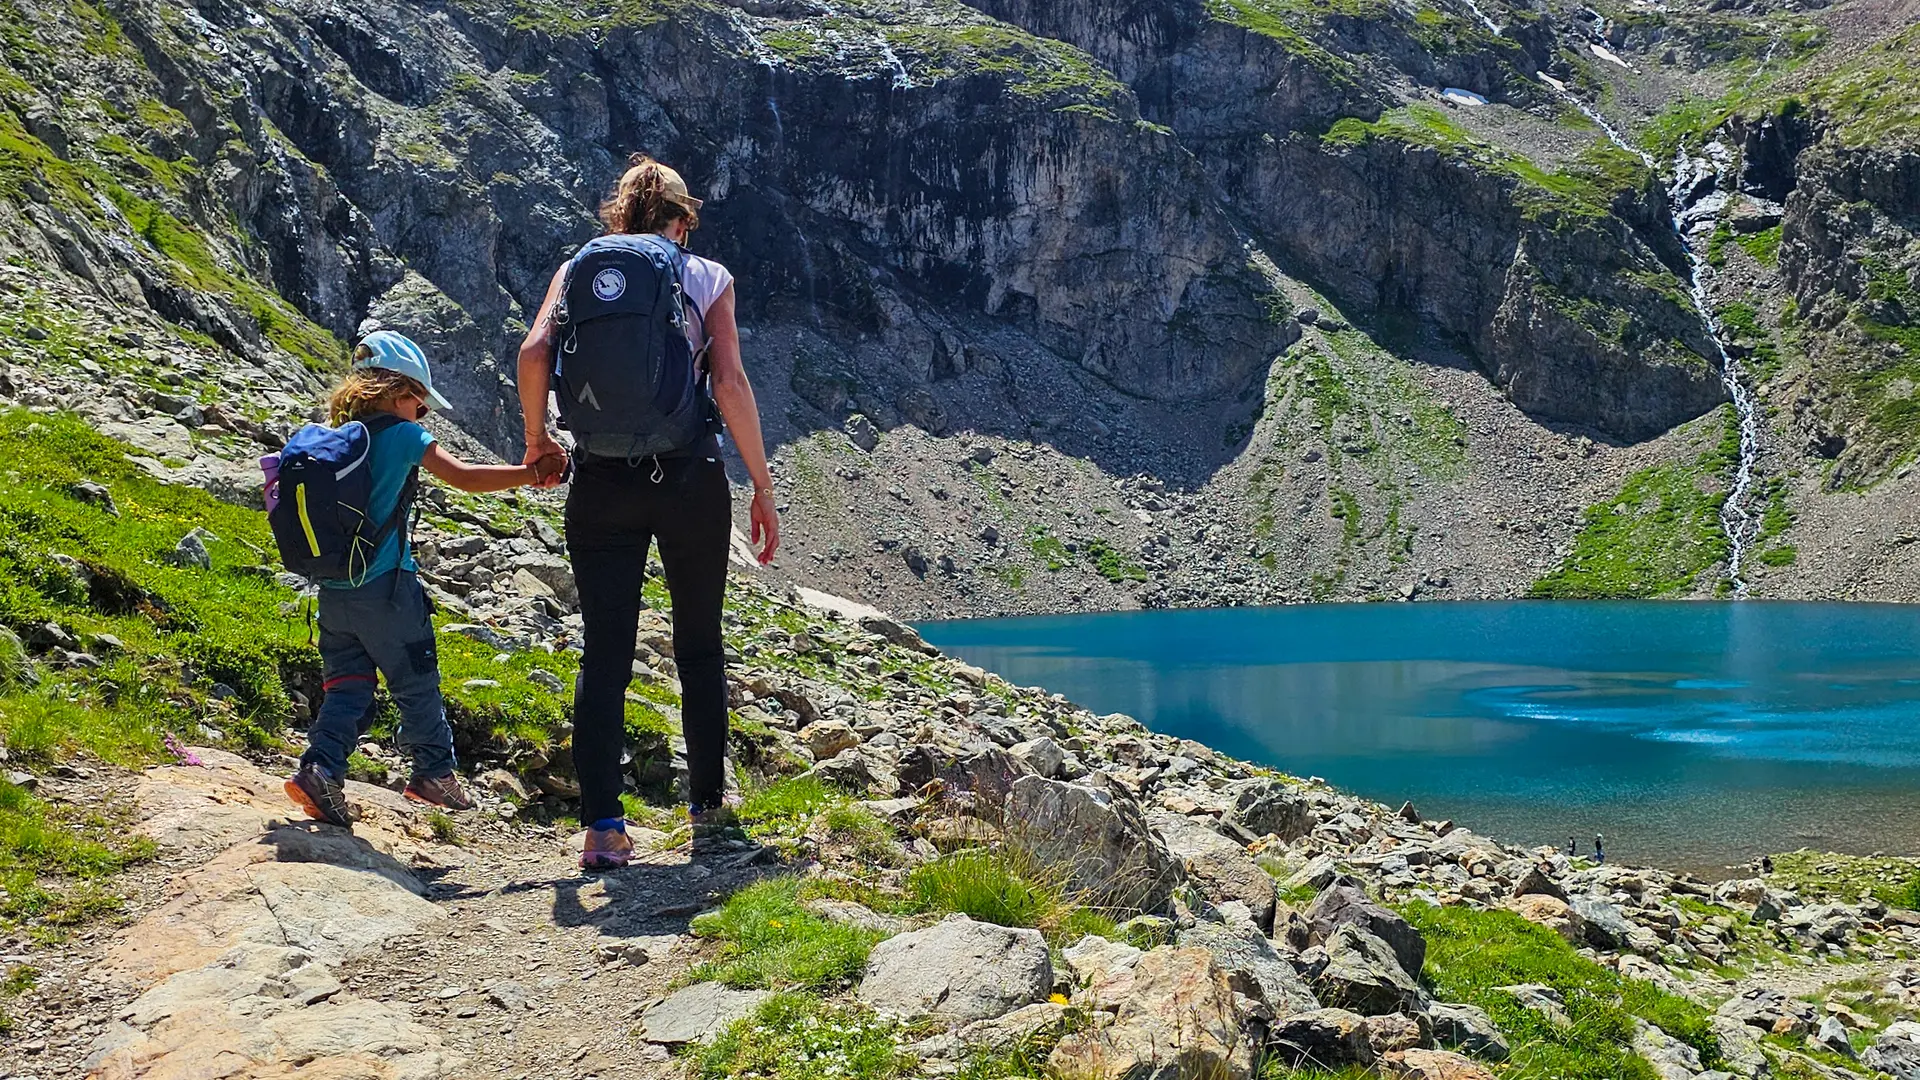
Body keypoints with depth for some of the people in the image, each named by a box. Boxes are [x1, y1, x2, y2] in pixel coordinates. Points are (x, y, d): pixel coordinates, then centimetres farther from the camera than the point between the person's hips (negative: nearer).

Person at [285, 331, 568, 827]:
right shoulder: (401, 435, -9)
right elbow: (466, 478, -11)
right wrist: (533, 473, -5)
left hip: (333, 589, 6)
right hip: (386, 587, -5)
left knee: (347, 684, 10)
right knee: (416, 683, 10)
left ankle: (320, 768, -7)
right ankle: (435, 773, 21)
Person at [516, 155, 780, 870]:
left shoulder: (576, 269, 9)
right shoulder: (705, 276, 3)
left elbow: (533, 354, -7)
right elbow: (730, 383, -8)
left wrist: (535, 440, 8)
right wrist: (762, 487, -3)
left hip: (600, 487, 1)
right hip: (690, 481, -1)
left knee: (604, 653, 3)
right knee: (699, 646, 15)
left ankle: (603, 828, -3)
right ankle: (707, 800, 26)